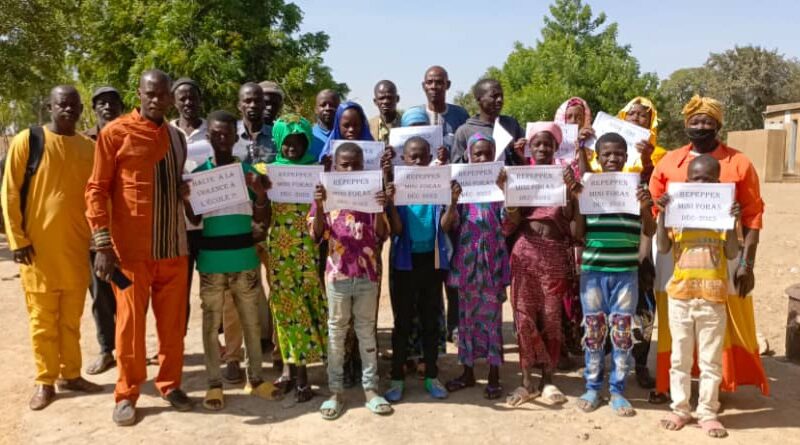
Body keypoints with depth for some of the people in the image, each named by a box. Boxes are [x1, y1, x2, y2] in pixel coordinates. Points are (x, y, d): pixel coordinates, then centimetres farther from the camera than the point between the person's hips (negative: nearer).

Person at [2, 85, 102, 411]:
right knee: (43, 318, 5)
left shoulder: (88, 147, 7)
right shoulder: (27, 140, -3)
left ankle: (70, 374, 22)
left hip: (77, 248, 3)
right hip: (39, 247, -3)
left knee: (71, 317, 11)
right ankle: (45, 381, 16)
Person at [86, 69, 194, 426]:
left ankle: (170, 384, 25)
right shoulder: (115, 133, -4)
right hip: (131, 248, -5)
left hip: (173, 246, 5)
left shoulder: (177, 138, 12)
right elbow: (96, 190, -6)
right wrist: (103, 245, -12)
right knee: (130, 323, 4)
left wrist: (186, 191, 2)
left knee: (173, 322, 10)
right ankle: (127, 395, 18)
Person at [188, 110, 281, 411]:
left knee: (251, 320, 9)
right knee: (212, 322, 6)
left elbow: (259, 218, 3)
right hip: (211, 259, -1)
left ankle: (255, 378, 22)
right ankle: (214, 384, 16)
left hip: (244, 257, 1)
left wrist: (261, 193, -14)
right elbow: (195, 220, 2)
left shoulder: (248, 171, 2)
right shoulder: (199, 173, -1)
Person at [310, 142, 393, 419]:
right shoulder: (326, 194, -1)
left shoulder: (371, 192, 1)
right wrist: (318, 206, -20)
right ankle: (336, 390, 17)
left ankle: (370, 387, 18)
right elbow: (316, 235, -6)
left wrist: (380, 209, -18)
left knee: (366, 329, 10)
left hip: (367, 272, 1)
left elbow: (381, 237, -3)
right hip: (338, 273, -1)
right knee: (336, 330, 8)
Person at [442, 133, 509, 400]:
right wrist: (453, 201, -22)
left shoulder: (500, 184, 1)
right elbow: (446, 226, -5)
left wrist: (504, 190, -20)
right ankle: (468, 372, 24)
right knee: (466, 317, 10)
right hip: (466, 260, 1)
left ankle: (494, 375, 16)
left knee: (492, 317, 5)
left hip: (493, 260, -1)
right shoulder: (461, 185, 2)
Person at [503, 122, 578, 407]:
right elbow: (511, 223, 2)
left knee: (551, 317, 4)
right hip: (525, 249, 0)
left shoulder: (563, 175, 6)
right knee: (524, 316, 2)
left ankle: (548, 381, 16)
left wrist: (569, 189, -16)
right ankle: (526, 381, 12)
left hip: (554, 251, 0)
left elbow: (569, 217, -3)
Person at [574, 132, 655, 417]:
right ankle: (592, 388, 21)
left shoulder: (635, 188, 1)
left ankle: (617, 390, 19)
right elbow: (577, 235, -1)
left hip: (626, 272, 1)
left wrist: (645, 208, -17)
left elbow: (649, 232, 1)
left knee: (621, 331, 6)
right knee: (593, 330, 7)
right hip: (593, 271, 0)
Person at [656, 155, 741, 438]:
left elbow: (732, 254, -6)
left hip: (713, 297, 0)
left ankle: (707, 412, 19)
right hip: (680, 295, 1)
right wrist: (662, 215, -14)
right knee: (680, 358, 10)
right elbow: (663, 248, -7)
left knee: (711, 360, 8)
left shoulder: (724, 210, 0)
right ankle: (680, 409, 21)